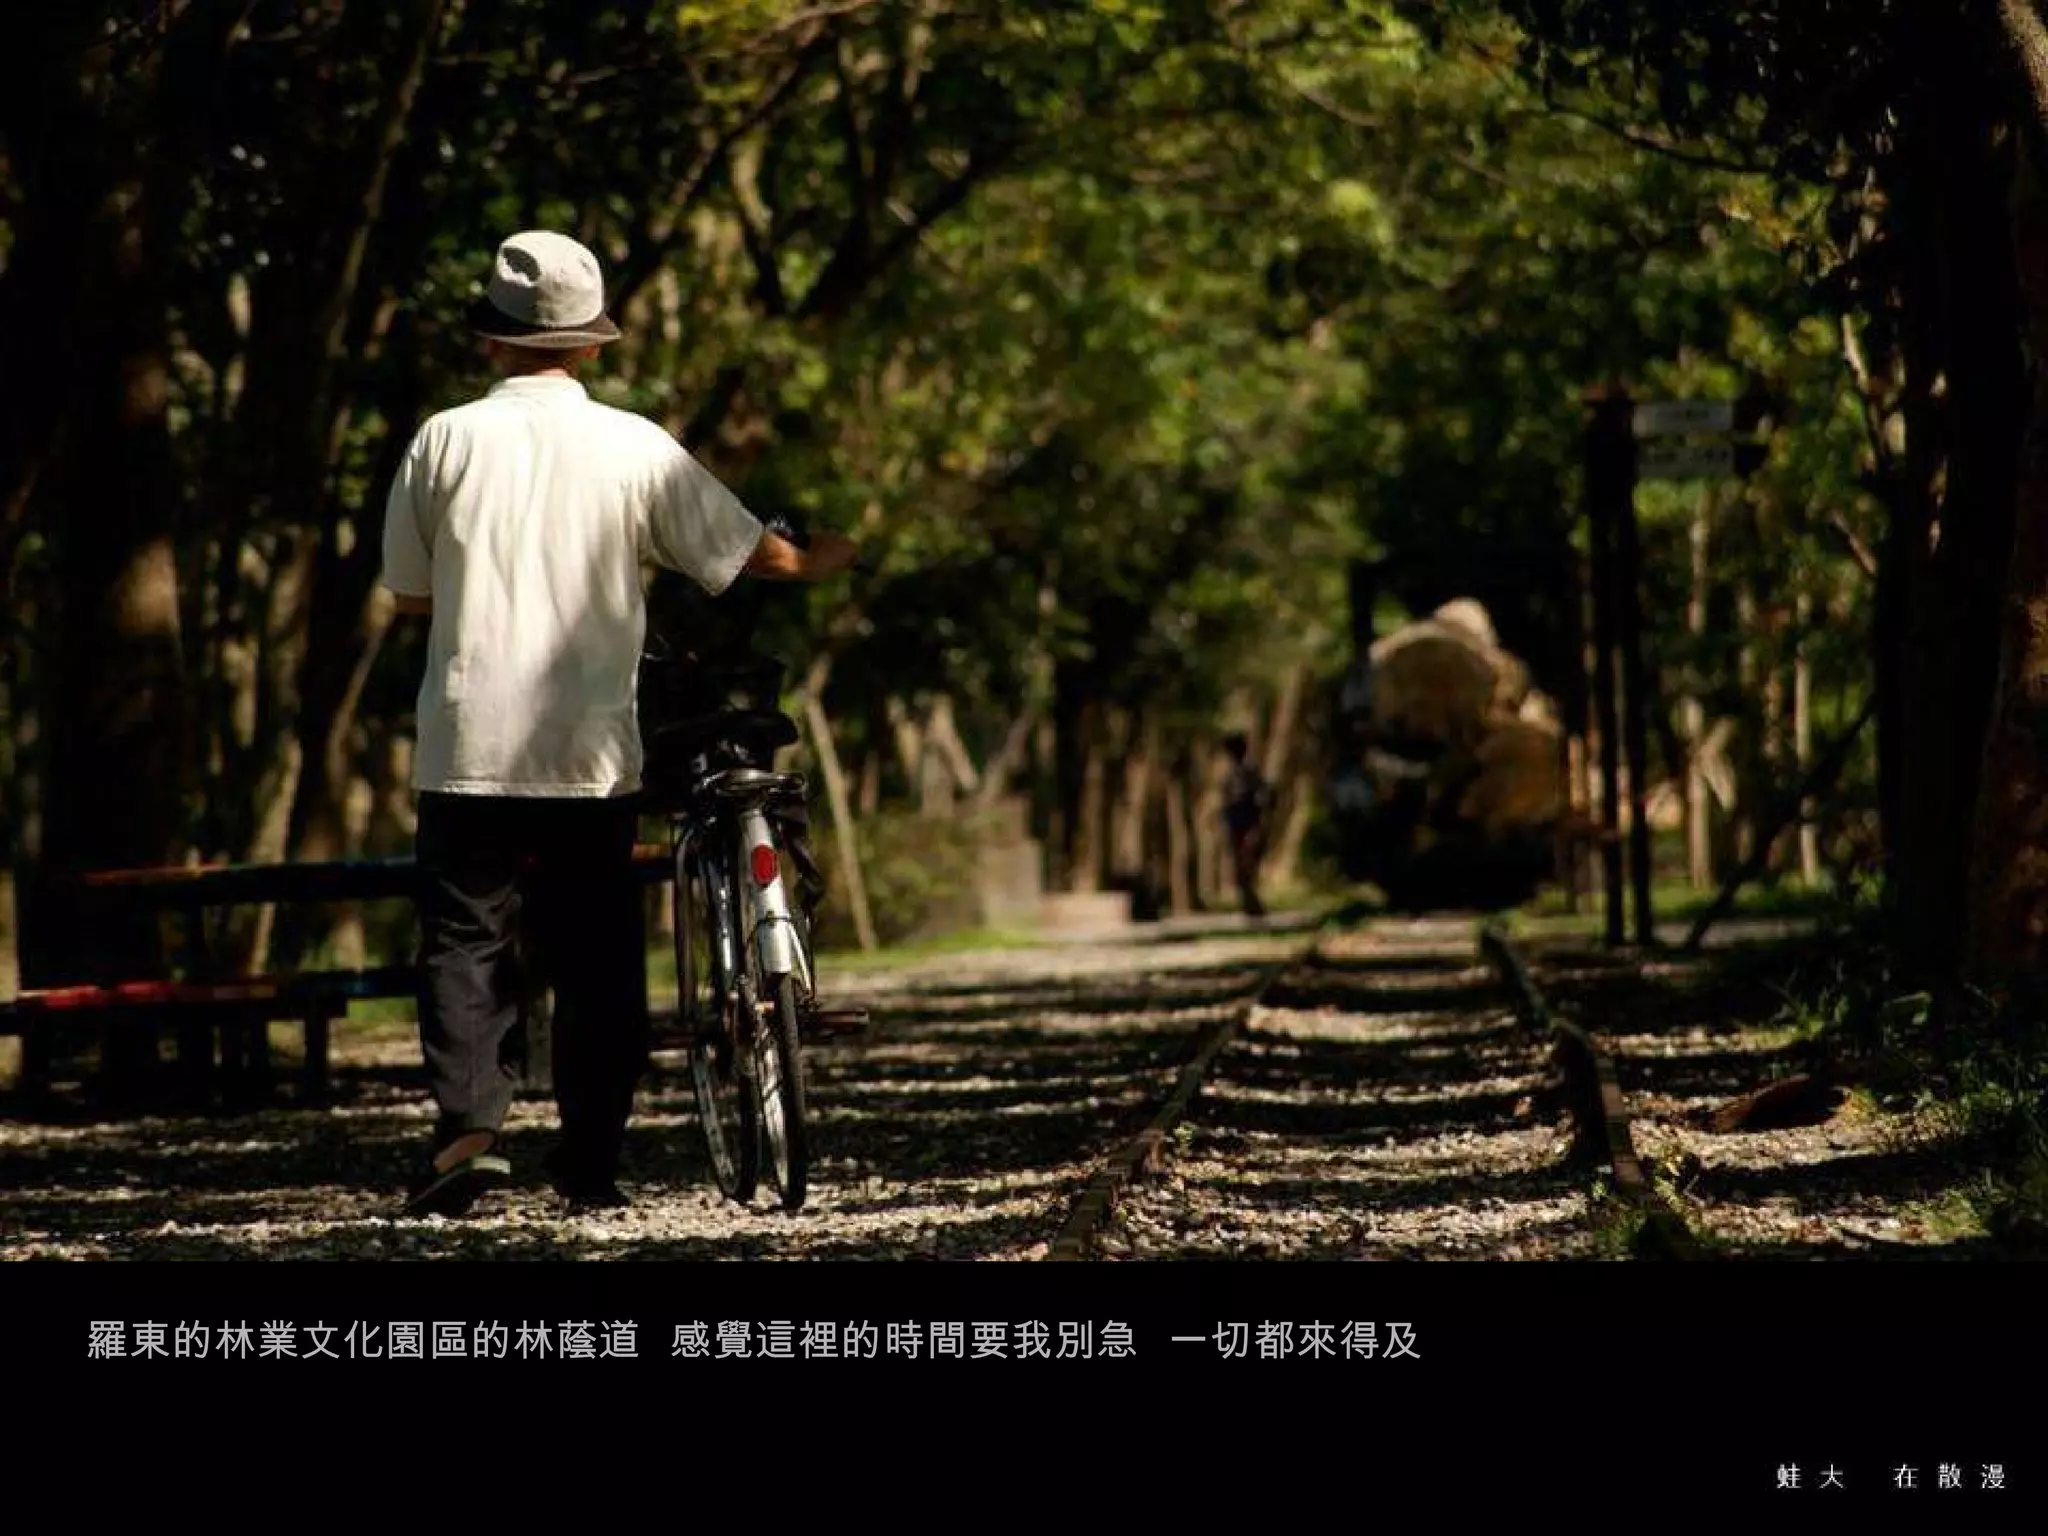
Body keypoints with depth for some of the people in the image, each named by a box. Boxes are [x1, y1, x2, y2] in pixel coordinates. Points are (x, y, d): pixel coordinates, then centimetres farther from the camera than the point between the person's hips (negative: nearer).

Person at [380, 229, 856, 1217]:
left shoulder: (446, 440, -1)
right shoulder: (634, 448, -1)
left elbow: (409, 593, 6)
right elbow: (743, 551, 8)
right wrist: (814, 565, 29)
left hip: (468, 746, -1)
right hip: (592, 752, 1)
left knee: (464, 940, 4)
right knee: (598, 959, 8)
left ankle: (468, 1125, -13)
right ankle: (592, 1162, 9)